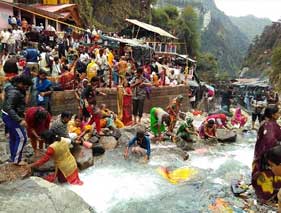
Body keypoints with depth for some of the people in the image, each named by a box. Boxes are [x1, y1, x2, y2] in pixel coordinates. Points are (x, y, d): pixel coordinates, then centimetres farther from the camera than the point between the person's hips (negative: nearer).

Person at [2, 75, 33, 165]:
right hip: (11, 117, -10)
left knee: (13, 137, 19)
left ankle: (13, 157, 32)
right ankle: (16, 160, 6)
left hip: (8, 116, 10)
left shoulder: (16, 89, 3)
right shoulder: (14, 93, -27)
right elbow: (9, 108, -33)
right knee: (21, 138, -3)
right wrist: (19, 120, -39)